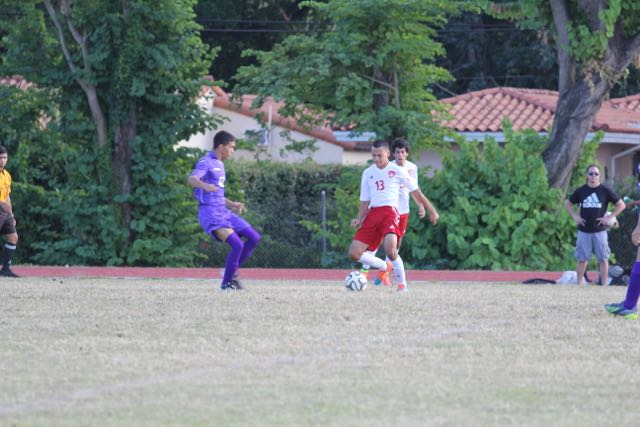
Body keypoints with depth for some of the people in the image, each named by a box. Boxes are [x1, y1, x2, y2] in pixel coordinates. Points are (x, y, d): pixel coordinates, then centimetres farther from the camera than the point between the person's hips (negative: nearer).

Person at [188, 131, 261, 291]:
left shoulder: (220, 165, 20)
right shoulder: (206, 162, -9)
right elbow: (192, 179, -29)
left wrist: (231, 204, 31)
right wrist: (205, 185, -49)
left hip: (223, 211, 9)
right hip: (210, 213, -9)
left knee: (254, 237, 5)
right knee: (237, 244, -22)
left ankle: (231, 273, 14)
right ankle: (226, 283, -7)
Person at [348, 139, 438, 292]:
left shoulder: (397, 171, 4)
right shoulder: (367, 173, 16)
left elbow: (416, 192, 10)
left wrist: (431, 211, 12)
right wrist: (359, 220, 2)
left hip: (390, 212, -5)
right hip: (372, 213, 5)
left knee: (390, 250, -30)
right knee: (354, 253, -7)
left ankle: (402, 283, -8)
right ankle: (384, 266, 18)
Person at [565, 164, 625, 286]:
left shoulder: (605, 191, -1)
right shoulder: (580, 191, 5)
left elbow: (621, 205, 3)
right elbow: (568, 204, 19)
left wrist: (609, 217, -5)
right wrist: (575, 216, 5)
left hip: (600, 230, -1)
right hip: (584, 231, 1)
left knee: (603, 259, -1)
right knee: (582, 259, 4)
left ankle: (604, 285, 4)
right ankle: (579, 284, 11)